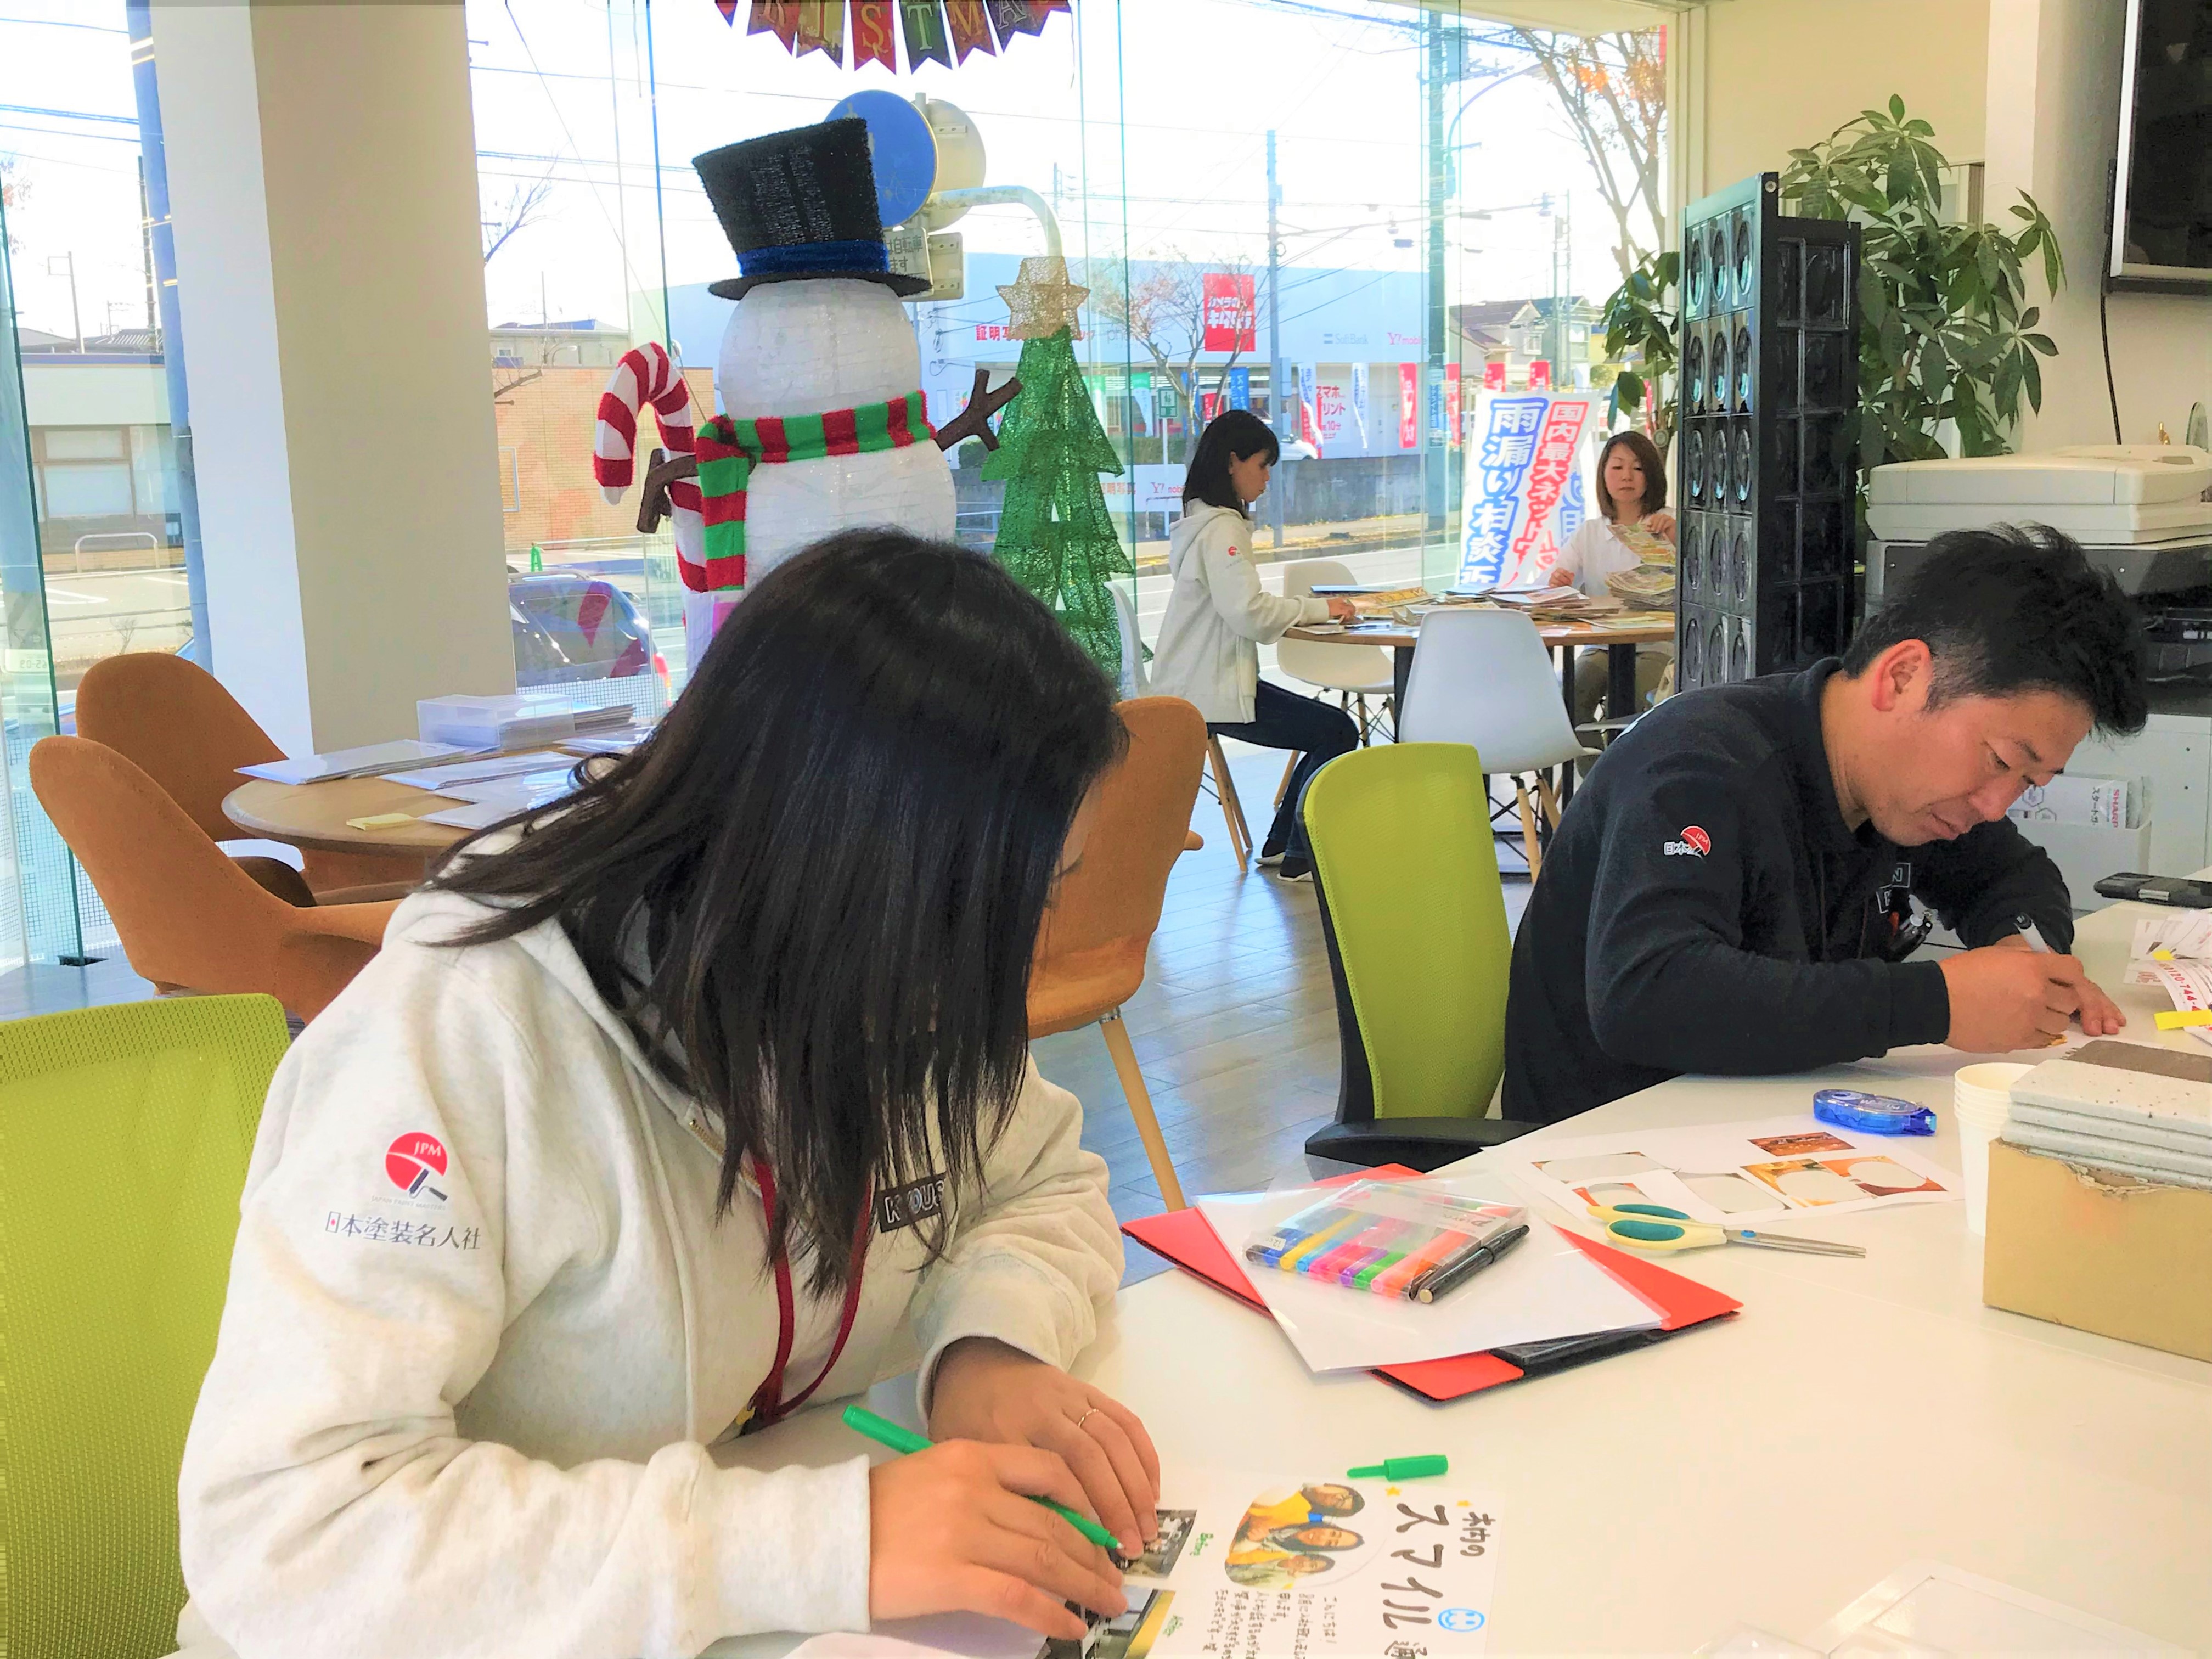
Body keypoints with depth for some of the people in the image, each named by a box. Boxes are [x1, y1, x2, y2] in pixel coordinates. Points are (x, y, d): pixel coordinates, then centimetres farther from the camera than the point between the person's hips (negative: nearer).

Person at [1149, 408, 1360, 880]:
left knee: (1330, 727, 16)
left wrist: (1308, 607, 8)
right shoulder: (1222, 528, -17)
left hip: (1202, 679, 10)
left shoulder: (1200, 519, 15)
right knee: (1339, 733, -5)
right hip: (1213, 691, -10)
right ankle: (1300, 855, 2)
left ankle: (1280, 843, 21)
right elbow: (1248, 612, -25)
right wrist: (1320, 608, -14)